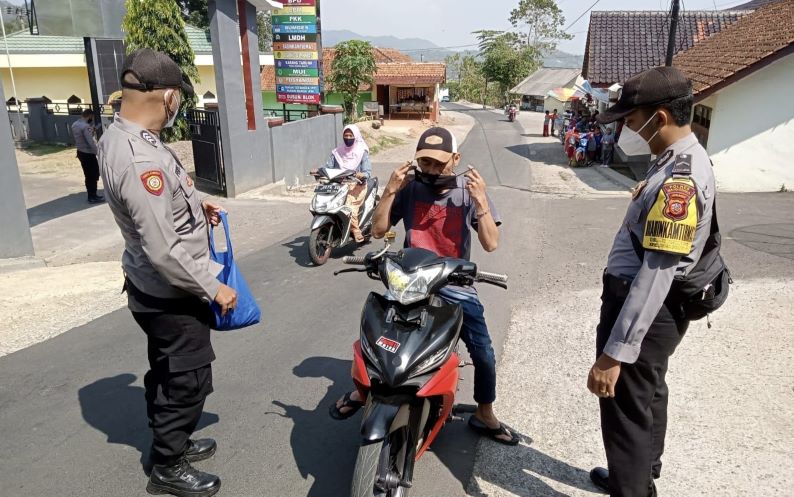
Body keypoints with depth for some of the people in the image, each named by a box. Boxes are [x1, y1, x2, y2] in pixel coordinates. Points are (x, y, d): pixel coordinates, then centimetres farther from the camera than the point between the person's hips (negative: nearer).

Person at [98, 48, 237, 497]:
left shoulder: (117, 137, 1)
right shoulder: (141, 159, -31)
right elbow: (164, 251, -30)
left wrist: (193, 206, 10)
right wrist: (212, 288, -19)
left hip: (153, 288, 10)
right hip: (172, 294, -10)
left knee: (167, 372, 24)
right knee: (188, 379, 8)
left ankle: (169, 441, 44)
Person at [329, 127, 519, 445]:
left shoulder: (468, 191, -6)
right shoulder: (409, 189, -4)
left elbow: (491, 244, -11)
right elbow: (378, 231, -3)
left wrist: (481, 201, -22)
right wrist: (389, 191, -15)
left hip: (455, 286, 0)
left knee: (484, 355, -2)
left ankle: (484, 416, 23)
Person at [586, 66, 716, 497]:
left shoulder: (680, 178, -25)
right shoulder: (679, 162, 8)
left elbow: (656, 273, -30)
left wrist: (614, 353, -29)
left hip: (644, 311, -11)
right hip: (655, 310, 11)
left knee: (627, 411, 5)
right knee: (648, 398, 26)